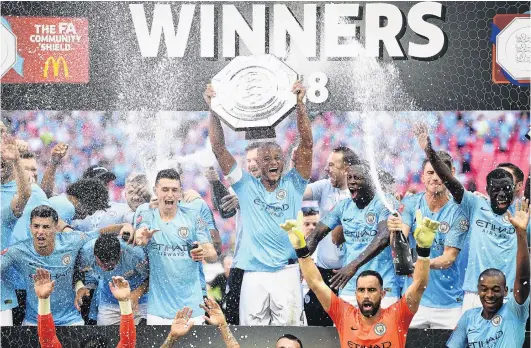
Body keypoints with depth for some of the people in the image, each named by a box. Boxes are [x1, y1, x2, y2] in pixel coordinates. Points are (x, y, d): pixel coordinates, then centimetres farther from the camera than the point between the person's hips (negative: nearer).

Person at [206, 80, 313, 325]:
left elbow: (307, 144, -2)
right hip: (253, 274, 1)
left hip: (287, 272, 0)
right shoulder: (247, 186, 9)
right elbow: (218, 148, 4)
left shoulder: (293, 185, 8)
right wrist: (213, 111, -5)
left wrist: (300, 105, -12)